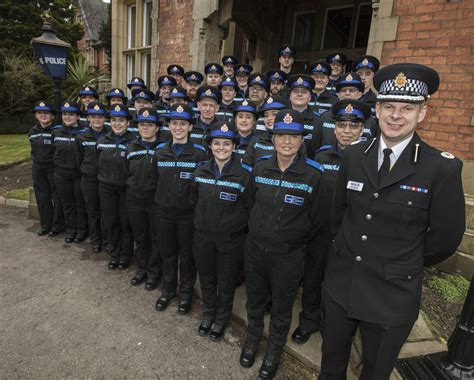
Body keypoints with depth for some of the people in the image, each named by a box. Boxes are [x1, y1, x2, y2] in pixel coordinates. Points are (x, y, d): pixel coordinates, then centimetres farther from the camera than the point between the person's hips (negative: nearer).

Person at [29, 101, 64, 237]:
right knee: (42, 198, 12)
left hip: (54, 169, -6)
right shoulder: (33, 131, 8)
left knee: (57, 198, 3)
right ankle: (45, 226, 25)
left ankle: (58, 226, 17)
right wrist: (37, 160, 16)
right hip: (38, 169, 6)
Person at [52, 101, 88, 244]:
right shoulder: (56, 132, 4)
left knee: (81, 203, 7)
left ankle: (82, 230, 22)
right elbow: (54, 150, 17)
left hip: (79, 174, -3)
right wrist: (58, 163, 12)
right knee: (67, 203, 12)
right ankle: (70, 229, 26)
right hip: (61, 174, 4)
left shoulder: (84, 132, -8)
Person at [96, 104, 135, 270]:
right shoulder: (102, 141, 3)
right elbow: (99, 165, 13)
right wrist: (103, 180, 11)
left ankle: (125, 255, 26)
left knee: (126, 223, 8)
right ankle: (115, 254, 29)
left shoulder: (133, 141, -11)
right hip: (106, 188, 4)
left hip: (126, 188, -4)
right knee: (110, 222, 11)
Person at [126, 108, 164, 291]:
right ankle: (142, 268, 34)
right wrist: (132, 190, 11)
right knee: (140, 236, 16)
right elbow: (128, 173, 14)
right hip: (134, 200, 4)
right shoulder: (131, 147, 6)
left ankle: (154, 272, 25)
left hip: (156, 200, -4)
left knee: (156, 238, 8)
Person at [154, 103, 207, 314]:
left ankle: (186, 292, 32)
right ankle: (168, 289, 37)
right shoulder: (160, 151, 3)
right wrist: (159, 201, 8)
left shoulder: (199, 153, -9)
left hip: (188, 213, -3)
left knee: (187, 255, 11)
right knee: (167, 253, 16)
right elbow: (157, 180, 12)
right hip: (164, 212, 3)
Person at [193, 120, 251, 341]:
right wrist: (200, 222, 10)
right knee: (206, 279, 19)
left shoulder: (244, 175, -13)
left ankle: (221, 320, 39)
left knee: (226, 283, 14)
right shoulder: (200, 172, -1)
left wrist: (237, 227, -5)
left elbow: (249, 208, -6)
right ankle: (208, 315, 43)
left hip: (231, 239, -3)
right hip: (203, 236, 3)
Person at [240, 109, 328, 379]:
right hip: (255, 247, 3)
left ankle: (275, 350, 45)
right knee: (255, 299, 23)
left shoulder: (314, 174, -16)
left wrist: (296, 242, 3)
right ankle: (253, 338, 51)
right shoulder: (260, 168, -6)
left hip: (289, 255, -3)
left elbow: (318, 219, -6)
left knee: (282, 308, 18)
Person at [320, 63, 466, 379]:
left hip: (393, 295, -3)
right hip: (340, 284, 3)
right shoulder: (354, 155, -4)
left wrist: (406, 265, 4)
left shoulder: (442, 168, -16)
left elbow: (445, 237, -7)